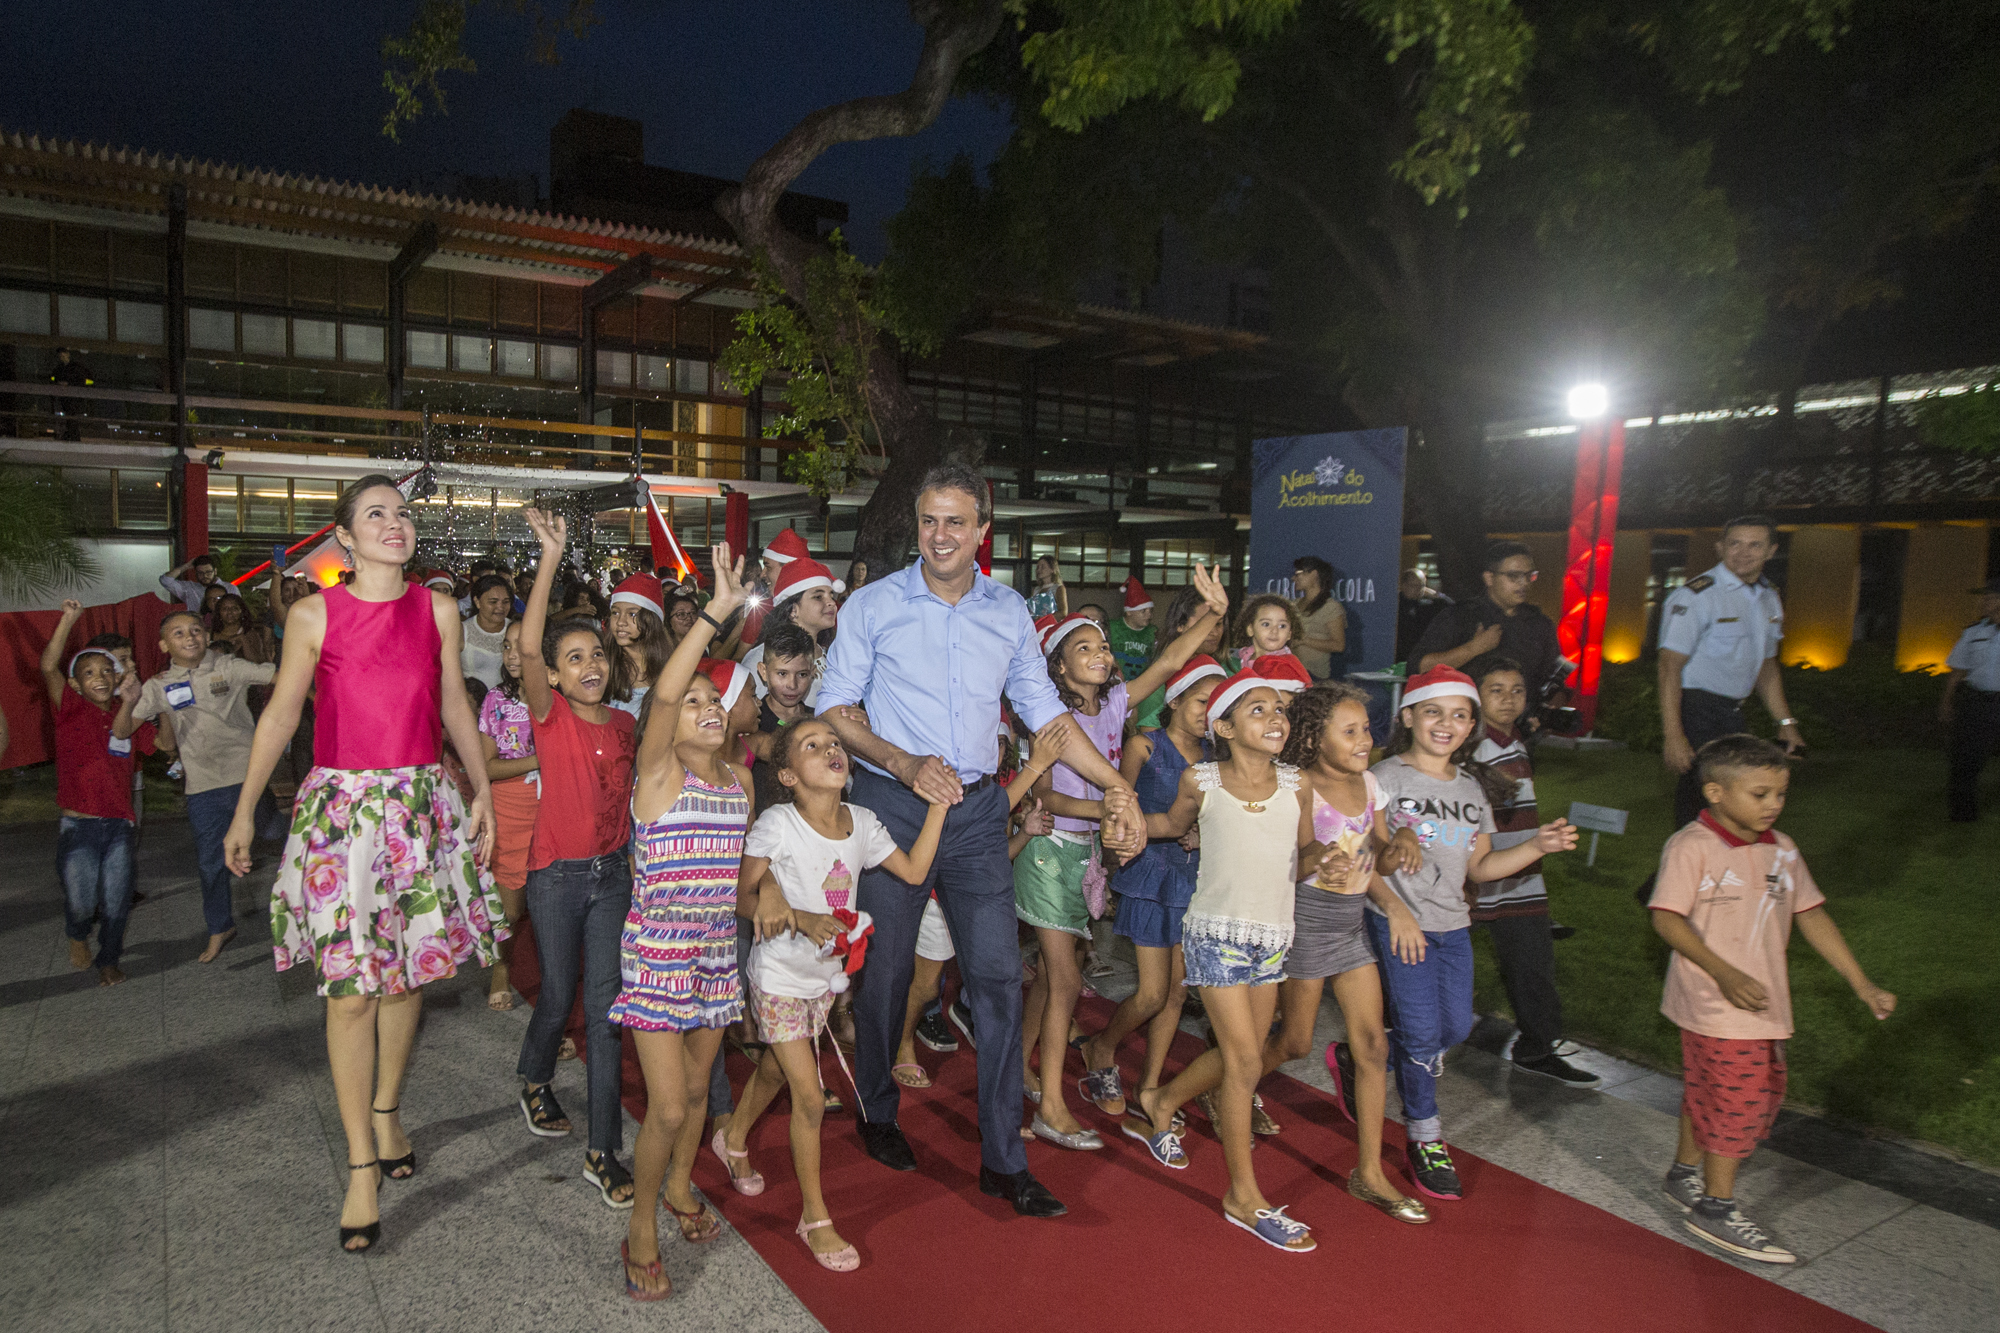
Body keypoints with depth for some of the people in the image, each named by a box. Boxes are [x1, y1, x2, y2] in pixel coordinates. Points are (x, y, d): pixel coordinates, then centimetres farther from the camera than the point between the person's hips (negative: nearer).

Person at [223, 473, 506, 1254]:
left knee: (405, 975, 10)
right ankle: (361, 1165, 8)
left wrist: (482, 792, 12)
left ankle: (386, 1110, 32)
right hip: (341, 807, -2)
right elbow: (281, 713, 3)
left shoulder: (438, 610, 4)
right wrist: (244, 811, 4)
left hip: (421, 805, 3)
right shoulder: (313, 615, -2)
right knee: (351, 986, -3)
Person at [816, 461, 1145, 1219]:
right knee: (886, 969, 9)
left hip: (977, 809, 2)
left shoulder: (1009, 611, 6)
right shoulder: (875, 605, -3)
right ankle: (877, 1115, 34)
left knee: (998, 974, 0)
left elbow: (1045, 712, 10)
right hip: (893, 805, -2)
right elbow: (833, 708, -3)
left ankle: (1003, 1159, 11)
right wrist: (906, 763, -17)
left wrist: (1116, 786, 4)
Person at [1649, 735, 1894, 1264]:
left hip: (1765, 1004, 7)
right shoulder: (1690, 847, -15)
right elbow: (1667, 919, -20)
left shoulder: (1782, 851, 7)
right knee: (1738, 1099, -2)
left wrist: (1863, 986, 13)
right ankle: (1716, 1207, 14)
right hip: (1715, 1004, -7)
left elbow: (1813, 916, 13)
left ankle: (1686, 1172, 38)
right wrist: (1724, 973, -29)